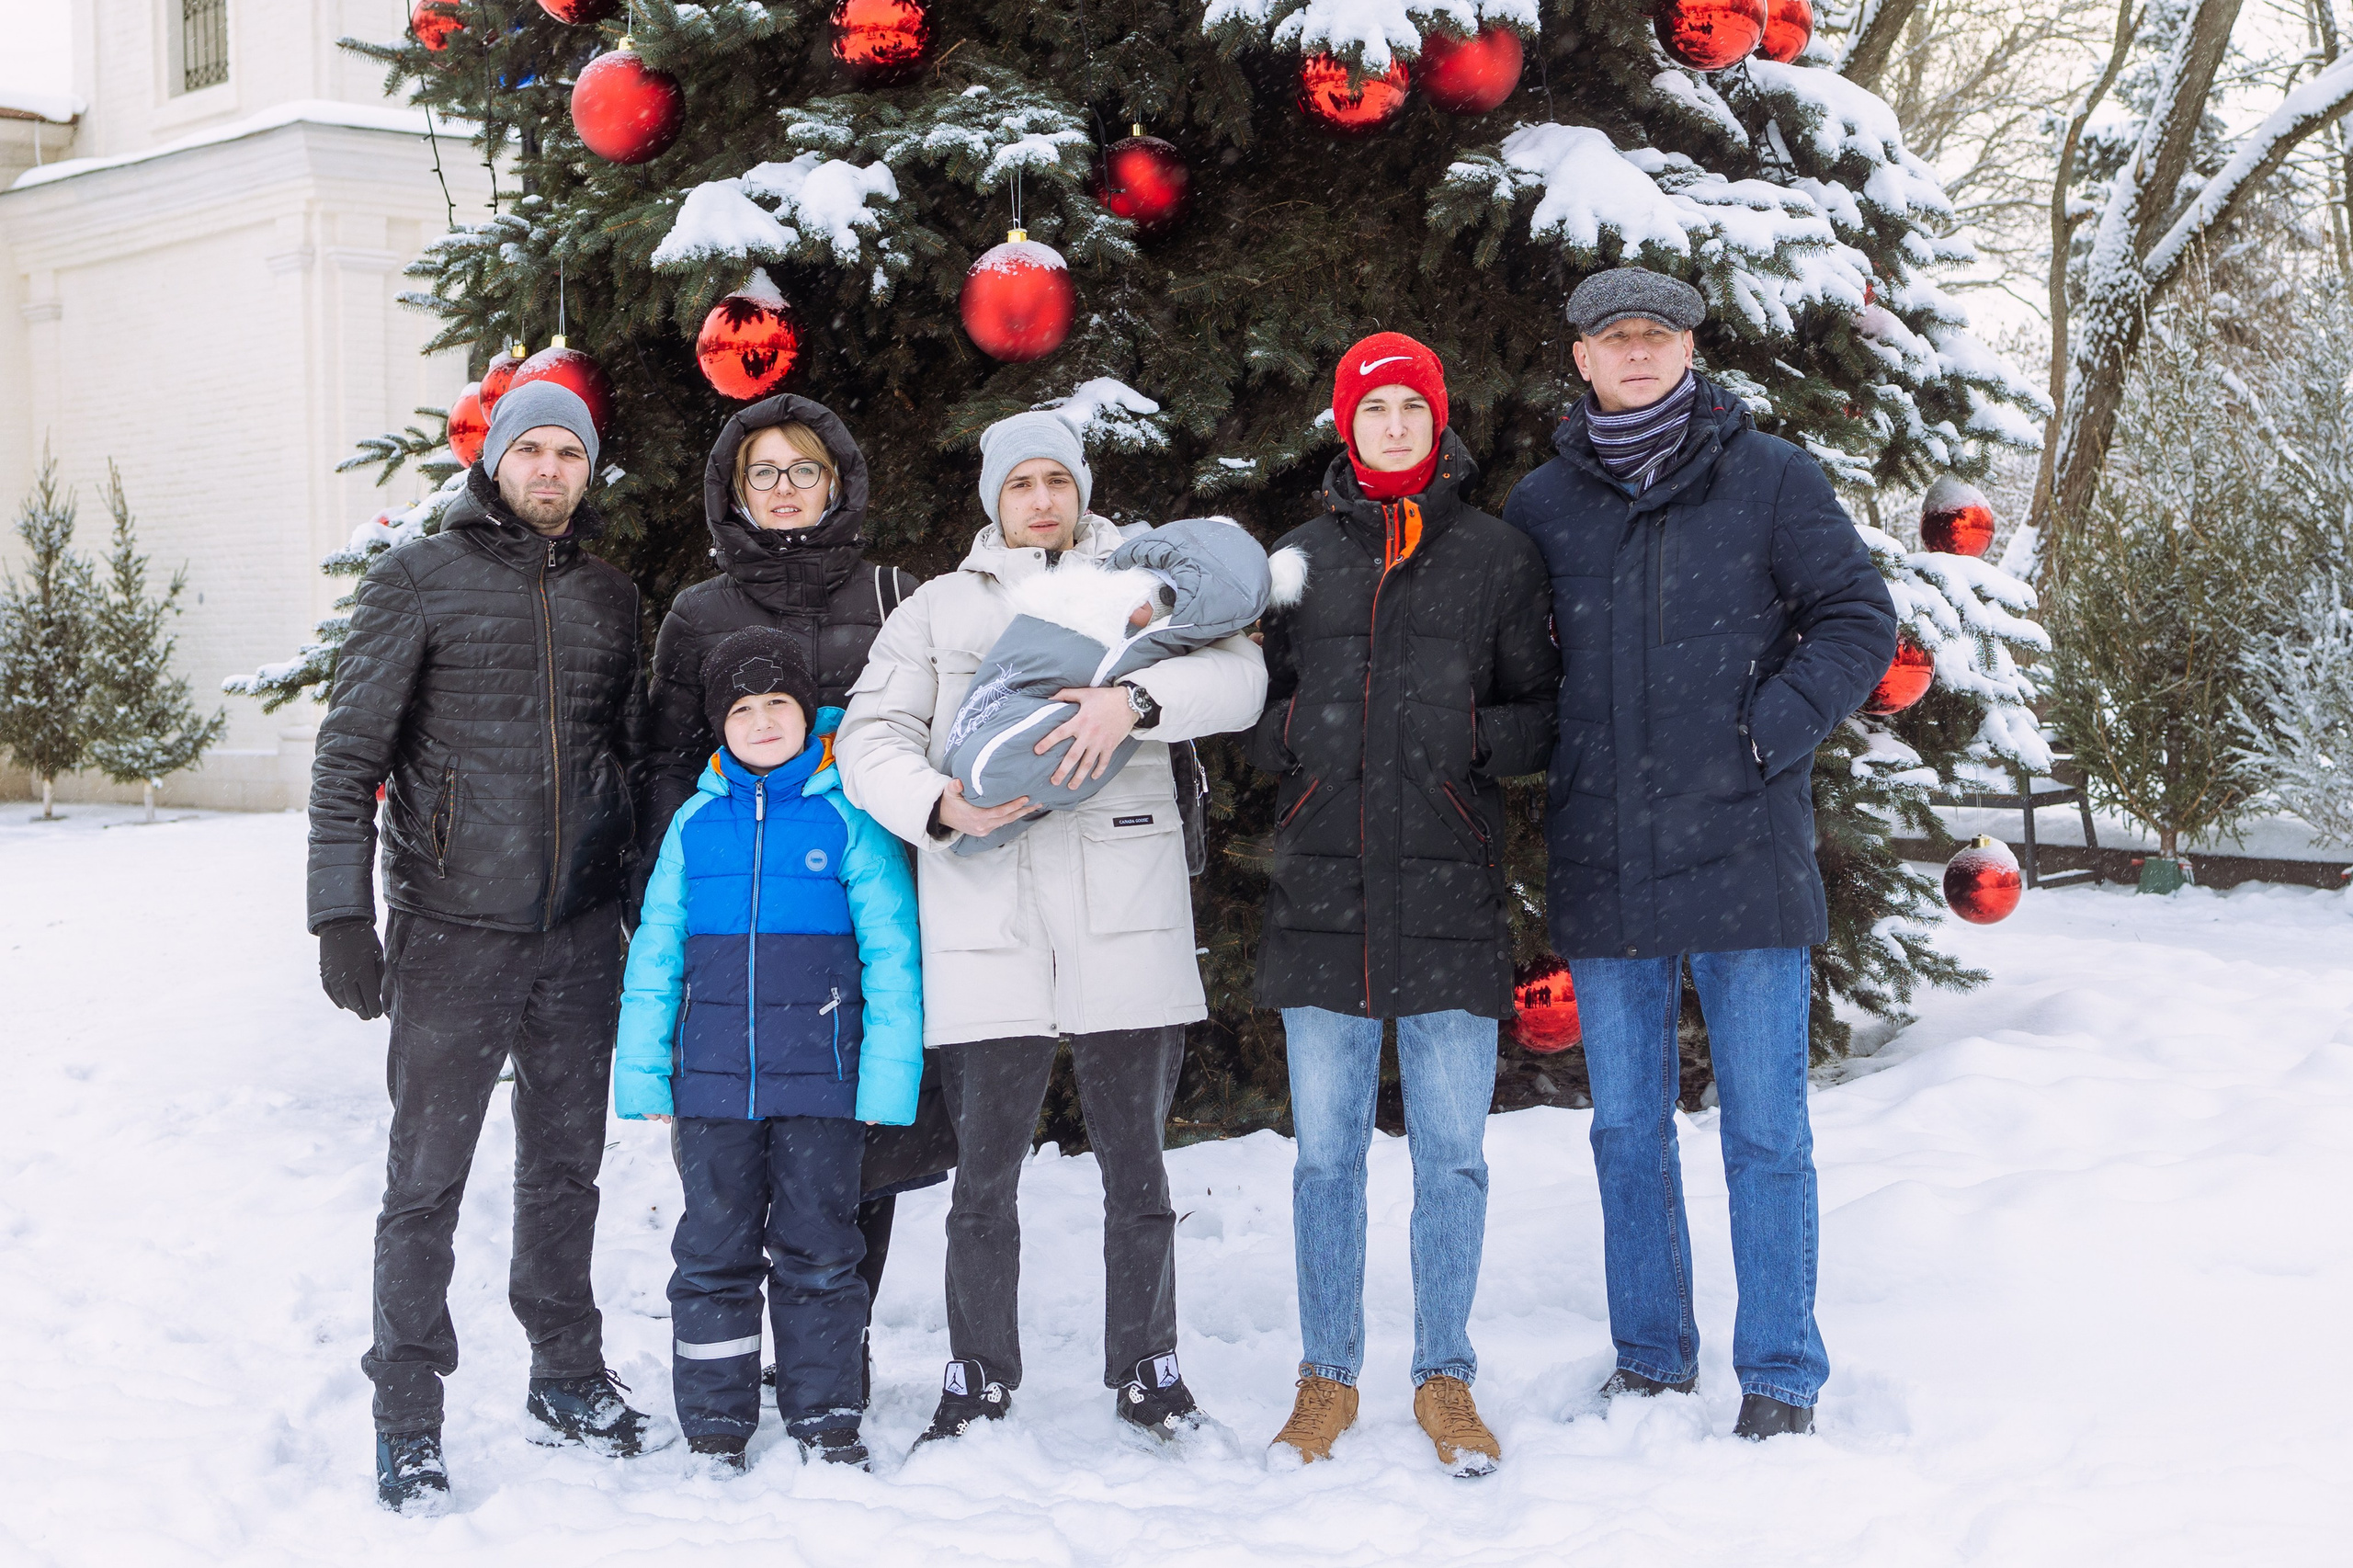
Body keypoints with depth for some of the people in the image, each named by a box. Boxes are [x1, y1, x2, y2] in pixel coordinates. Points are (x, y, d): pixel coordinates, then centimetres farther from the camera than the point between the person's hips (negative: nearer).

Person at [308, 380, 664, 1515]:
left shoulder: (610, 598, 11)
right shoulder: (418, 581, -2)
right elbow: (349, 755, -5)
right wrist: (342, 912, -11)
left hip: (580, 936, 4)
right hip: (453, 931, -4)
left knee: (565, 1166, 14)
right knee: (427, 1179, 0)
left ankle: (567, 1380, 27)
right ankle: (408, 1419, 10)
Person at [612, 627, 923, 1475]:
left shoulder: (849, 817, -2)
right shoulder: (696, 822, 6)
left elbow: (891, 953, -3)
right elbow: (655, 953, 9)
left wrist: (886, 1077, -8)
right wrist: (643, 1074, 4)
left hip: (820, 1082, -2)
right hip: (713, 1080, 2)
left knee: (817, 1252, 8)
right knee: (714, 1252, 9)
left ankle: (826, 1420, 21)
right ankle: (715, 1428, 20)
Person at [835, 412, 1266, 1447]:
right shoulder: (938, 609, 17)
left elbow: (1239, 678, -2)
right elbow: (870, 736, 8)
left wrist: (1135, 699, -20)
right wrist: (937, 806, -13)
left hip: (1126, 917, 0)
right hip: (986, 927, 0)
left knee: (1136, 1166, 6)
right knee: (985, 1175, 3)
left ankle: (1146, 1372, 21)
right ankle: (979, 1383, 18)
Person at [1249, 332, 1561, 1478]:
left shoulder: (1499, 557, 7)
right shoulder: (1300, 558, 12)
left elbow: (1541, 717, 7)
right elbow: (1257, 714, 15)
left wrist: (1469, 733, -12)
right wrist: (1297, 727, -6)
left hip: (1451, 897, -1)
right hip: (1321, 893, 2)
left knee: (1452, 1152, 2)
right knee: (1324, 1151, 6)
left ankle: (1445, 1379, 16)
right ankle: (1327, 1378, 18)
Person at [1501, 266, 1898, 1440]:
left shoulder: (1769, 479, 1)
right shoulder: (1540, 506, 9)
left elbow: (1858, 617, 1)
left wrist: (1778, 728, -10)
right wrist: (1545, 760, 2)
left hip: (1743, 854, -3)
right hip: (1602, 869, 3)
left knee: (1765, 1132, 2)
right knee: (1628, 1131, 12)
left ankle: (1781, 1375, 13)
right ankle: (1650, 1358, 25)